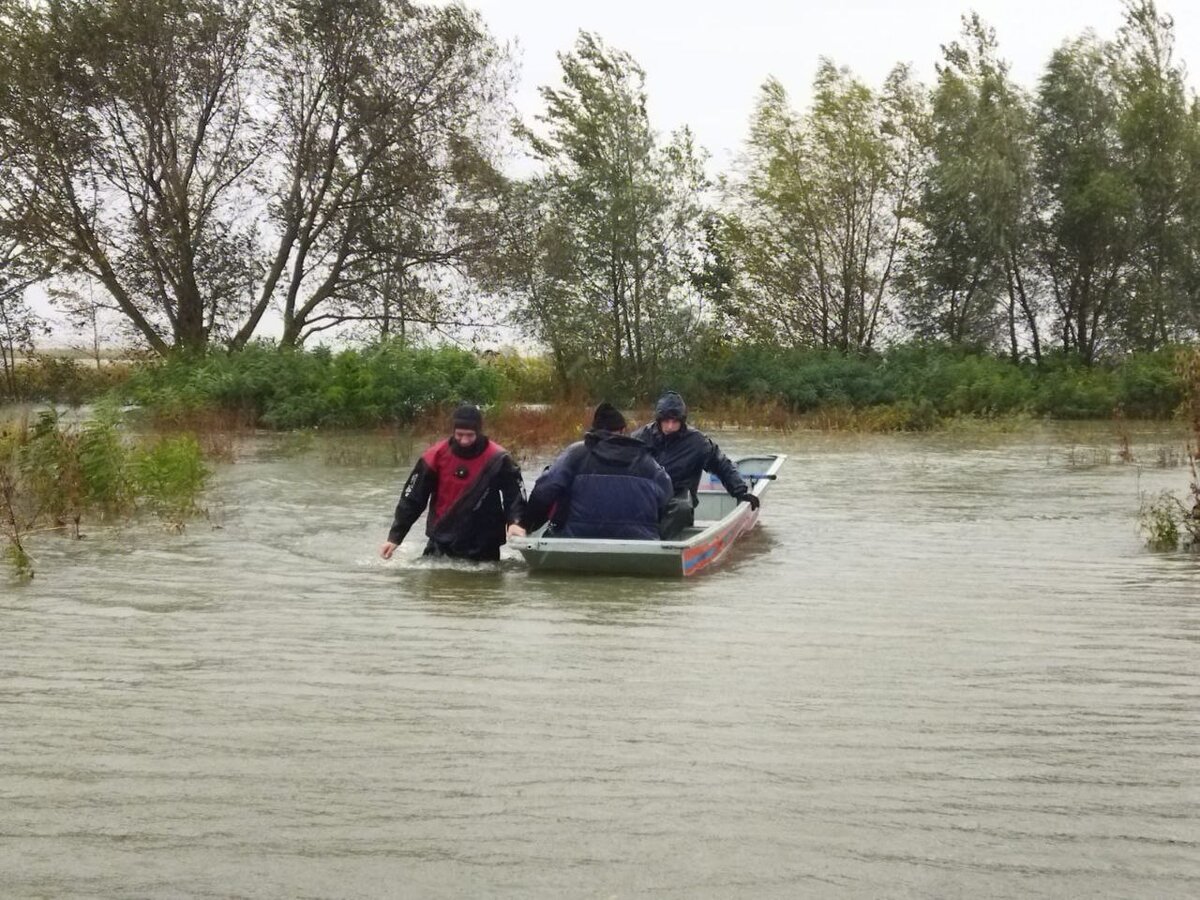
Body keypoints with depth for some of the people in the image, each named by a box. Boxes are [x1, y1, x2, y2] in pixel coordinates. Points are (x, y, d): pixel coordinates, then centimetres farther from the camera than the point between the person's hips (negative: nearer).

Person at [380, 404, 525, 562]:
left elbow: (515, 493, -9)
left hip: (483, 550, -1)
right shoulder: (436, 456, -7)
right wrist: (394, 537, -3)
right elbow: (412, 499, -1)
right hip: (440, 546, 1)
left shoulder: (497, 459, -11)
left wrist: (514, 522, -29)